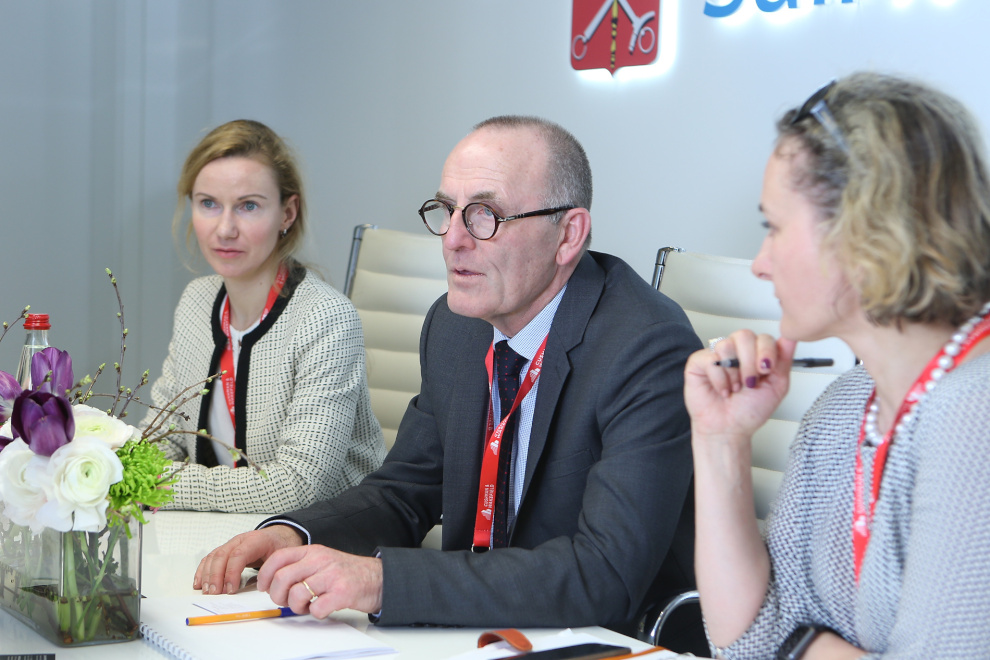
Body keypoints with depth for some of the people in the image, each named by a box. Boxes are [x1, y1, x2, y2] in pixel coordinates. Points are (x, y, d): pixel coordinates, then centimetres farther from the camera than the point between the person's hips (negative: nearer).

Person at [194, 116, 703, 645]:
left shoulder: (649, 350, -21)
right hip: (476, 627, 6)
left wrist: (382, 578, -33)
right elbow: (405, 491, 12)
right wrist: (291, 536, -8)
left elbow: (606, 577, -30)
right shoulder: (455, 324, 3)